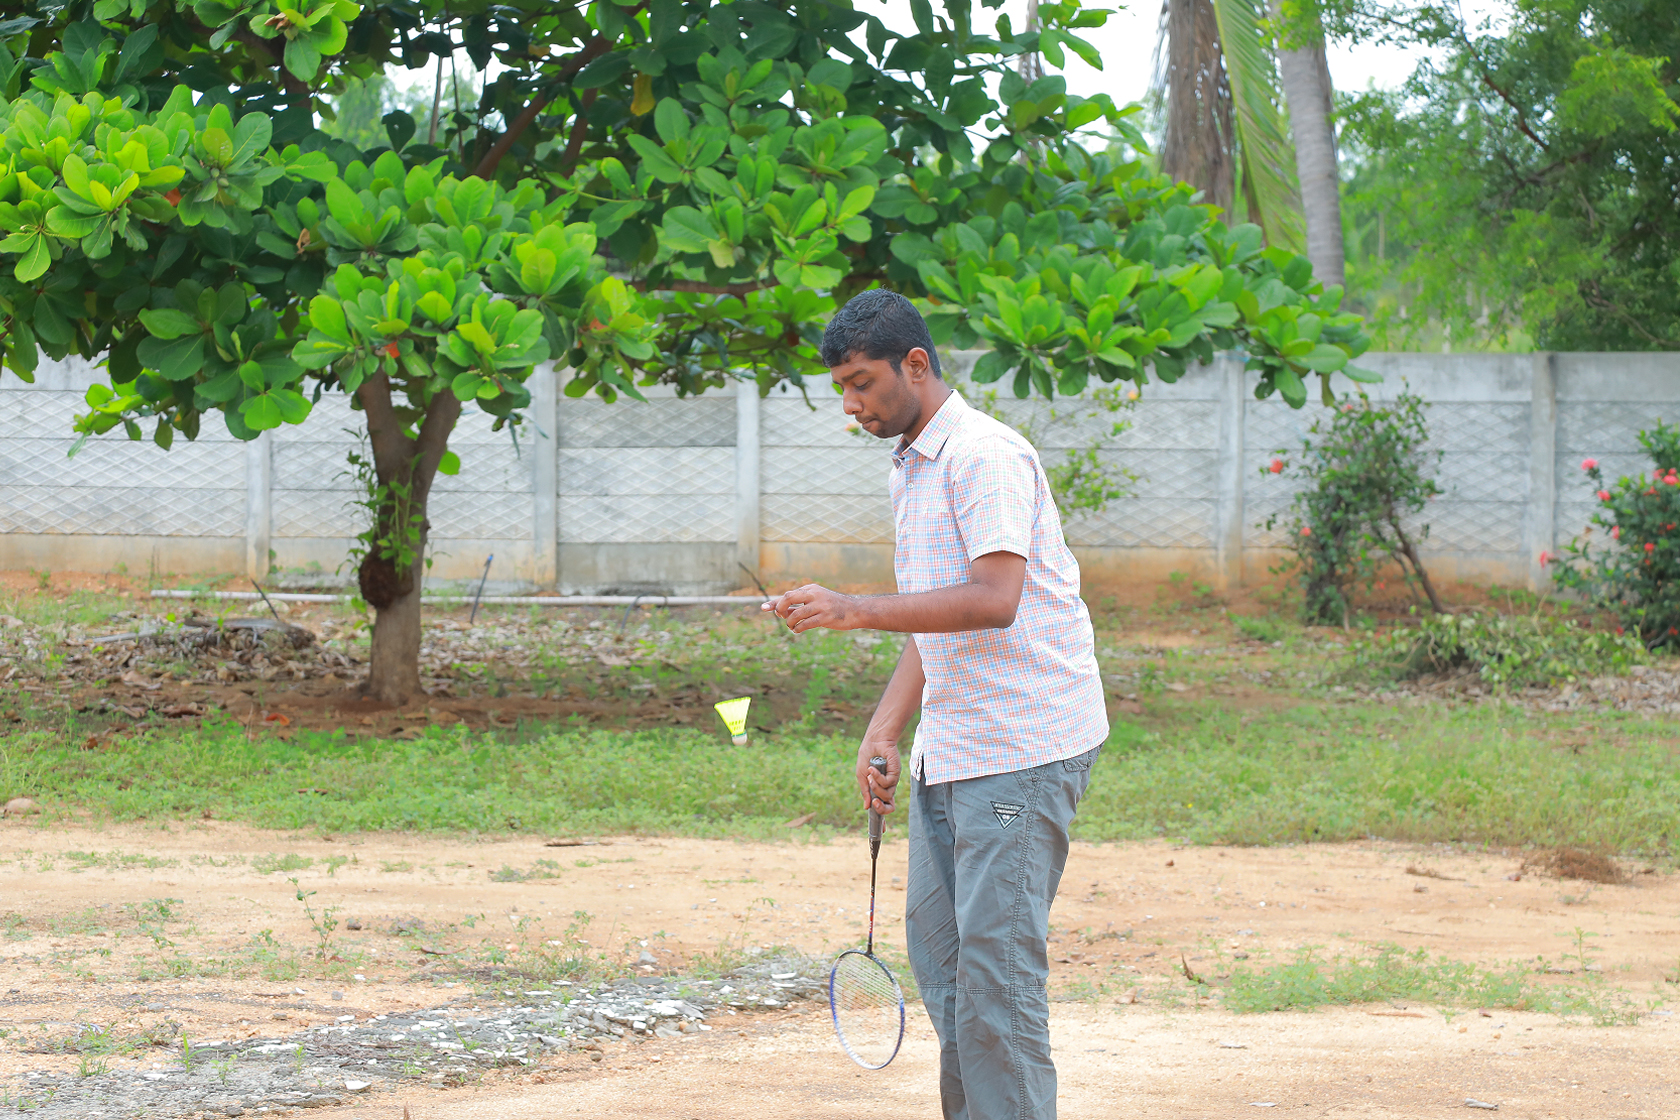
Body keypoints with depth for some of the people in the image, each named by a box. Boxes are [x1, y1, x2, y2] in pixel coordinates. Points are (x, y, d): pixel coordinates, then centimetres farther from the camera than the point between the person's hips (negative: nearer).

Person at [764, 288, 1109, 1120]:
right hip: (949, 754, 10)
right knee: (935, 943, 9)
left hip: (1022, 751, -10)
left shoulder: (985, 455, -14)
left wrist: (853, 610, -27)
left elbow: (994, 599, -25)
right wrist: (884, 731, 14)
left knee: (994, 959, -10)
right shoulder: (910, 469, 17)